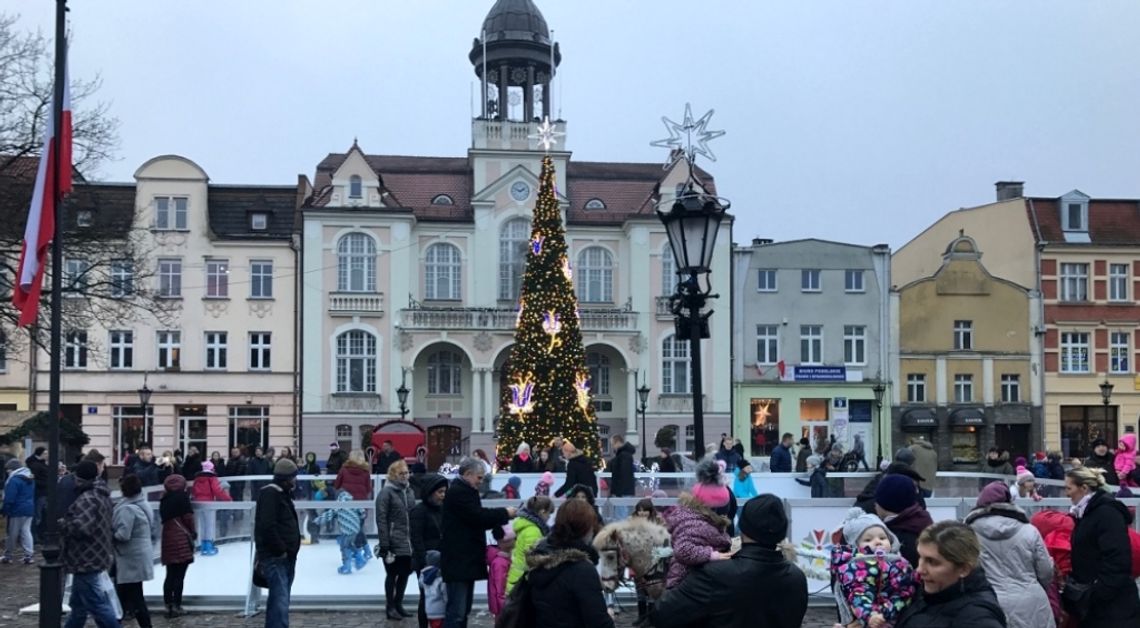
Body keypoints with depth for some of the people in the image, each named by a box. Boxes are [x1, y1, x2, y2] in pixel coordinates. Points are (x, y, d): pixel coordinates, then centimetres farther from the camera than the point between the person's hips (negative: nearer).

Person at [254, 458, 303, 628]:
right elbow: (267, 526, -24)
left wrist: (290, 549, 15)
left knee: (278, 599, 17)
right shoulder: (269, 494, -14)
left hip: (286, 557, 10)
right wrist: (280, 550, -18)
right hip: (274, 557, -10)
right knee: (280, 601, -18)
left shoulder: (283, 494, 19)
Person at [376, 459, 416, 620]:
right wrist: (384, 544, -17)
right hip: (393, 544, -7)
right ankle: (390, 607, 15)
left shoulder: (409, 491, 12)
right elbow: (381, 520, -14)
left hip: (408, 543, 7)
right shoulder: (386, 492, -10)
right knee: (392, 574, 4)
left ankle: (398, 605, 27)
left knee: (404, 573, 13)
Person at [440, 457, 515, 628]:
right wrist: (505, 513, -10)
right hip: (458, 561, -11)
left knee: (463, 610, 15)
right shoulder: (458, 492, -15)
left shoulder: (464, 491, 19)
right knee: (456, 613, -11)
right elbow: (478, 516, -21)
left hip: (466, 560, 11)